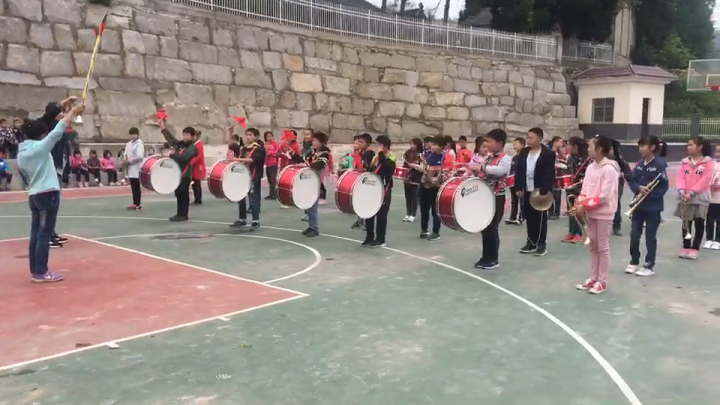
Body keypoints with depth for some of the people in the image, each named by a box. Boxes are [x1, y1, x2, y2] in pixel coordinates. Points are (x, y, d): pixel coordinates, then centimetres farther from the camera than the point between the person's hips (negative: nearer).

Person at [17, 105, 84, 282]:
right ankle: (40, 273, -2)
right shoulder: (40, 146, -10)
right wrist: (73, 111, -7)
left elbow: (26, 174, 19)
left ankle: (35, 271, 15)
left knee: (36, 234, 10)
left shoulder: (21, 153, 11)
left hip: (33, 195, 8)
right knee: (45, 234, -4)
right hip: (48, 194, -8)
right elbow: (58, 130, -13)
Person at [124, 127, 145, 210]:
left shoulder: (139, 143, -11)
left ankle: (138, 204, -3)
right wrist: (124, 159, 0)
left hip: (137, 169, -8)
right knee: (133, 187, 11)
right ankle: (135, 203, 16)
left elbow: (139, 156, -21)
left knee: (136, 187, -6)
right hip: (131, 169, 8)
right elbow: (126, 154, 22)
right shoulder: (129, 143, 16)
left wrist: (129, 161, -15)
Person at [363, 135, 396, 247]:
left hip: (384, 190, -8)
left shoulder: (391, 158, -10)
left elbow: (385, 166, -31)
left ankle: (380, 240, 8)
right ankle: (369, 238, 20)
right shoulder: (376, 156, 13)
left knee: (381, 215, -1)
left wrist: (381, 153, -24)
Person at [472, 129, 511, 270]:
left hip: (496, 198, -8)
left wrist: (481, 168, -38)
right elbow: (482, 174, 20)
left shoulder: (505, 159, -12)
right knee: (484, 228, 12)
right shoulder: (488, 157, 12)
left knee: (492, 229, -2)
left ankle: (494, 260, 8)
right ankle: (486, 257, 22)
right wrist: (473, 171, 0)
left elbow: (500, 171, -34)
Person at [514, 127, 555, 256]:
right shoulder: (524, 152, 8)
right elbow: (518, 170, 8)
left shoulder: (548, 154, -8)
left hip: (540, 191, -5)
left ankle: (542, 244, 11)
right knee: (529, 217, 11)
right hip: (526, 191, 5)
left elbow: (549, 175, -13)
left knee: (540, 218, 2)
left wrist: (544, 191, -20)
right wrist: (518, 188, 1)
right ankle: (531, 242, 20)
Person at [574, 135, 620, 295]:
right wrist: (579, 204, -10)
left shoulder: (609, 169, -16)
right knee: (593, 246, 14)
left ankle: (602, 282, 11)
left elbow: (604, 196, -20)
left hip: (604, 214, -7)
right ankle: (593, 278, 23)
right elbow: (584, 190, 8)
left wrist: (584, 205, -21)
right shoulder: (590, 168, 7)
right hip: (591, 212, 7)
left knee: (603, 247, 2)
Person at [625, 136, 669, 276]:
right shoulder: (640, 163, 7)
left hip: (653, 206, -5)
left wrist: (649, 194, -23)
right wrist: (639, 188, -15)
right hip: (638, 205, 5)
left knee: (650, 236, 4)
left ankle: (649, 266, 15)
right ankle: (634, 262, 23)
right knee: (634, 235, 8)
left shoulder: (660, 164, -11)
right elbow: (631, 181, 5)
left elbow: (664, 186, -14)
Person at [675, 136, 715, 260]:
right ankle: (686, 247, 16)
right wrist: (682, 191, -18)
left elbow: (705, 180, -14)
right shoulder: (684, 162, 9)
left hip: (700, 198, -4)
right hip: (685, 198, 4)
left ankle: (695, 248, 6)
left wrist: (692, 192, -21)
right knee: (686, 223, 8)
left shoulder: (708, 162, -4)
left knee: (699, 224, 2)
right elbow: (680, 177, -1)